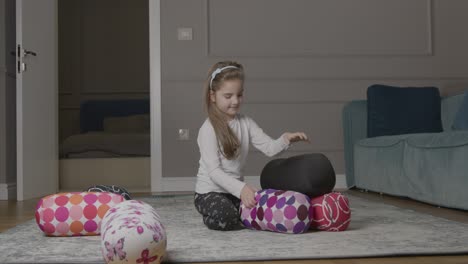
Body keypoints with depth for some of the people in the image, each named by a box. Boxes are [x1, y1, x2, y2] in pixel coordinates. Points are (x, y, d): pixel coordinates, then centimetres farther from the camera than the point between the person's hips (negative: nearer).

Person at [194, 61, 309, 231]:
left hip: (236, 190, 5)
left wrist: (285, 140, -25)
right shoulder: (209, 129, -14)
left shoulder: (246, 123, 5)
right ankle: (211, 218, 0)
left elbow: (269, 148, -4)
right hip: (210, 192, -5)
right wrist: (241, 188, -34)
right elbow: (214, 171, -21)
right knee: (224, 217, -34)